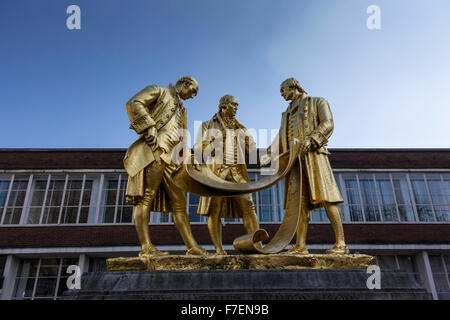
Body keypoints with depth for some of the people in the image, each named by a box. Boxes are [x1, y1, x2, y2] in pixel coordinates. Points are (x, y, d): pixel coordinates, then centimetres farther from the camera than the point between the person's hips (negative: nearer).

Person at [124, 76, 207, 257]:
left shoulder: (181, 109, 33)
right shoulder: (158, 92, 12)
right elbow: (133, 104, -6)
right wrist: (149, 127, -15)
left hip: (170, 158, 9)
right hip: (153, 151, -8)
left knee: (179, 202, 3)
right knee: (146, 197, -15)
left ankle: (192, 246, 3)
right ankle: (146, 247, -21)